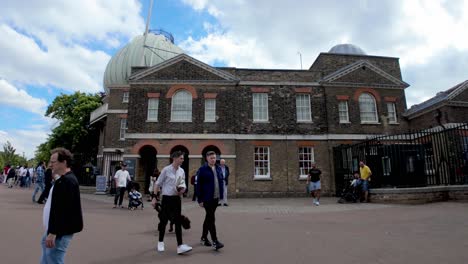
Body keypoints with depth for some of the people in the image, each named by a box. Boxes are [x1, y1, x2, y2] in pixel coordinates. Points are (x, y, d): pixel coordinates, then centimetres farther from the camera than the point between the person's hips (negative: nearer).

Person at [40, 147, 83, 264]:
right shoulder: (63, 179, 11)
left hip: (59, 232, -10)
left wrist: (53, 233, -25)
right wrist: (50, 231, 22)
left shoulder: (67, 181, -23)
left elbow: (61, 210, -27)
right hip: (54, 230, 10)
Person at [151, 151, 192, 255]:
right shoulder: (166, 170, -11)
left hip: (177, 198, 4)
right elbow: (158, 184, -5)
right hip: (167, 198, -4)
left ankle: (180, 246, 3)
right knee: (164, 221, 9)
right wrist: (154, 197, -7)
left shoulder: (182, 171, 4)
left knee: (178, 222, 2)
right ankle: (160, 242, 30)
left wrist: (183, 189, -8)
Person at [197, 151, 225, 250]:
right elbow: (199, 185, -9)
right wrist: (200, 199, -11)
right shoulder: (202, 169, -9)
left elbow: (221, 182, 13)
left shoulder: (219, 169, 9)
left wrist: (221, 195, 7)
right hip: (207, 198, -6)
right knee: (211, 219, -4)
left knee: (208, 218, 17)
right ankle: (215, 241, 1)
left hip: (216, 198, 6)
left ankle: (204, 238, 31)